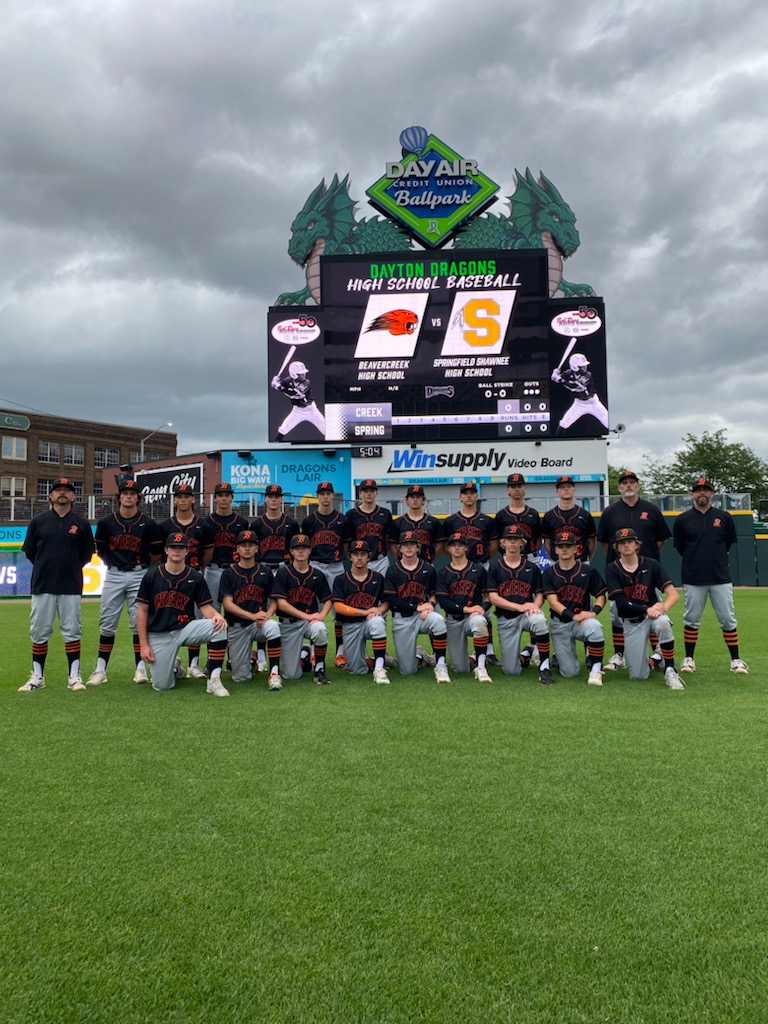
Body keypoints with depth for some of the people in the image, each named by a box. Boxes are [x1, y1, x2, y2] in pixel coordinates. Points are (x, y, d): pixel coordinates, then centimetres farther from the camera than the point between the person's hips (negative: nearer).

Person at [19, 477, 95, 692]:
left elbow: (87, 554, 11)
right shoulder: (38, 521, 6)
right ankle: (37, 677, 16)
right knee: (39, 631, 5)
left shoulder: (81, 524, 5)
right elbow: (29, 551, 11)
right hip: (42, 585, 1)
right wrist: (46, 568, 11)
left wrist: (71, 568, 7)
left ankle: (74, 676, 8)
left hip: (71, 586, -1)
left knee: (72, 631, 1)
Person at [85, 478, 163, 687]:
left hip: (139, 576, -1)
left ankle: (141, 668, 8)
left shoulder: (149, 524, -2)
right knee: (107, 623, 3)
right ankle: (100, 669, 11)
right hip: (113, 575, 1)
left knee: (139, 622, 0)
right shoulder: (106, 523, 2)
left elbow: (157, 553, 7)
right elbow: (100, 550, 14)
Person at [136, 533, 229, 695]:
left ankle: (213, 680, -20)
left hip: (186, 628, 0)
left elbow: (205, 607, -4)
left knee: (218, 626, -28)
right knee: (162, 685, -6)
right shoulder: (152, 576, -3)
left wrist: (216, 615, -29)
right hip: (159, 636, 0)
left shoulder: (195, 577, -1)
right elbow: (142, 611, 0)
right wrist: (143, 645, -5)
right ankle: (174, 667, 31)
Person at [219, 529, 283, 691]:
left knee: (272, 626, -37)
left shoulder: (265, 573, 7)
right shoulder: (228, 573, 1)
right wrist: (253, 616, -21)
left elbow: (274, 600, 7)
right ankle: (249, 660, 32)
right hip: (236, 627, 0)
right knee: (241, 677, -4)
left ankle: (274, 673, -28)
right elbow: (227, 603, -8)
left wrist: (267, 614, -16)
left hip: (259, 624, 1)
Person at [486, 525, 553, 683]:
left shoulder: (532, 568, 5)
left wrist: (534, 606, -19)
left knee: (539, 620, -38)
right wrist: (520, 607, -20)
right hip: (505, 619, 0)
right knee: (511, 671, -3)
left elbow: (539, 594, 6)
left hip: (526, 615, 0)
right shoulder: (495, 568, 1)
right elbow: (493, 598, -7)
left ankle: (544, 667, -23)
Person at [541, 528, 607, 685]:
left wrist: (593, 612, -17)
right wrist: (574, 616, -24)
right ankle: (560, 657, 30)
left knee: (594, 626, -38)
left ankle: (595, 669, -21)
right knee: (570, 672, -7)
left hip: (582, 620, 0)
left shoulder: (588, 571, 3)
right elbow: (553, 601, -9)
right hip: (559, 623, 0)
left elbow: (601, 596, 5)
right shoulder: (549, 573, 2)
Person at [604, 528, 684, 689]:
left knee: (663, 623, -38)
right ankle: (651, 661, 32)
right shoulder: (612, 569, -6)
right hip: (630, 623, 0)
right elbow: (621, 603, -13)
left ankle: (670, 670, -21)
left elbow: (674, 594, -12)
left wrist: (662, 608, -31)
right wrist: (647, 610, -24)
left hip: (653, 615, 0)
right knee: (638, 675, -5)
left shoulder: (651, 564, -5)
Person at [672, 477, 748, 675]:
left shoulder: (724, 517, 5)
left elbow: (729, 544, 14)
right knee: (691, 619, 5)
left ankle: (735, 659, 14)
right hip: (693, 579, -1)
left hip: (721, 578, 1)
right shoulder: (682, 520, 1)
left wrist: (716, 560, 14)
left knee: (728, 619, 4)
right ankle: (689, 658, 15)